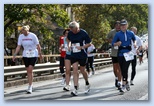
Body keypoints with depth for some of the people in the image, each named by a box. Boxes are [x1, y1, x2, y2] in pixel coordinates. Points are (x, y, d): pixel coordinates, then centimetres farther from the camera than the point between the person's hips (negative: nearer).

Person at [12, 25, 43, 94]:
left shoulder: (33, 36, -11)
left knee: (30, 70, -14)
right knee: (28, 71, 8)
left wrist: (40, 54, 1)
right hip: (25, 55, 4)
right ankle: (30, 85, 23)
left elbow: (38, 45, -4)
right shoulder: (21, 36, -1)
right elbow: (18, 47, 1)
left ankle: (30, 87, -10)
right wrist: (14, 55, -6)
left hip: (33, 55, -4)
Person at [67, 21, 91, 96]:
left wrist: (82, 47, -20)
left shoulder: (83, 33, -12)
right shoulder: (70, 33, -1)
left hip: (82, 55, -3)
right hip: (73, 55, 3)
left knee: (82, 70, 8)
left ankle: (87, 84, 37)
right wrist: (69, 45, 2)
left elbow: (89, 43, -5)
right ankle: (76, 90, -12)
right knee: (75, 70, -9)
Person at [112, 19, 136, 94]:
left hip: (128, 53, -1)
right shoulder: (118, 34, 0)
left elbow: (134, 39, 24)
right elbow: (113, 43, 0)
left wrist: (134, 43, 4)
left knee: (125, 69, -10)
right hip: (121, 54, 1)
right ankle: (126, 82, 30)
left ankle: (123, 86, -9)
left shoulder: (130, 33, 4)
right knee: (122, 70, 8)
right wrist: (117, 44, -20)